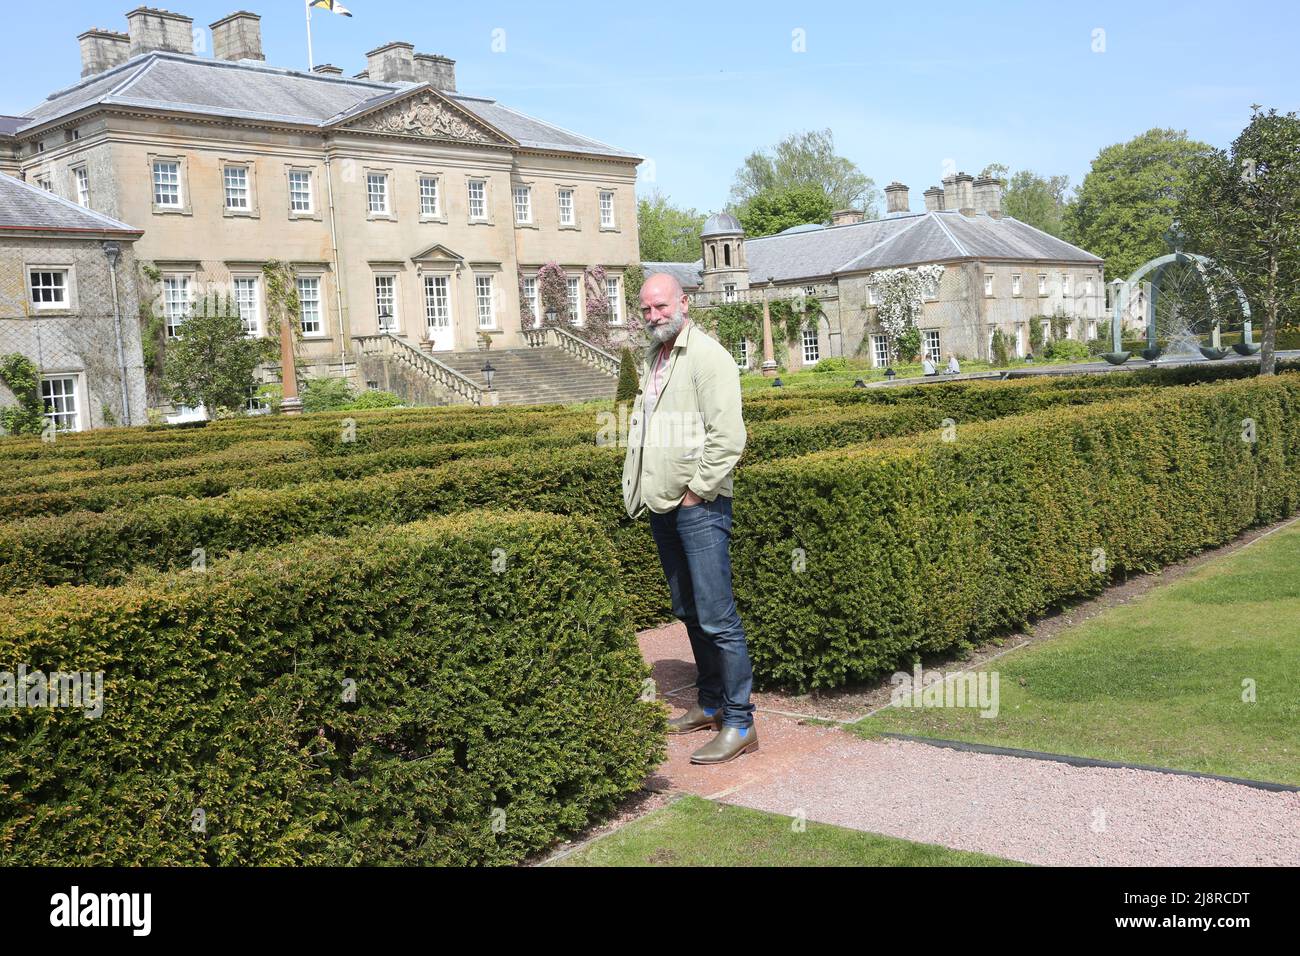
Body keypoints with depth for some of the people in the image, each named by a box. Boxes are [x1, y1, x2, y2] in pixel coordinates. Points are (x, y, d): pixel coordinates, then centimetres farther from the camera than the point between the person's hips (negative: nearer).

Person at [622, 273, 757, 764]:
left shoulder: (706, 355, -10)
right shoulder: (652, 359, 17)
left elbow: (728, 435, -19)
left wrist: (697, 491, -15)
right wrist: (635, 487, 15)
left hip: (698, 506, -9)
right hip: (661, 506, 9)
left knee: (717, 618, -8)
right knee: (689, 613, 16)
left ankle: (740, 724, -1)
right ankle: (711, 704, 29)